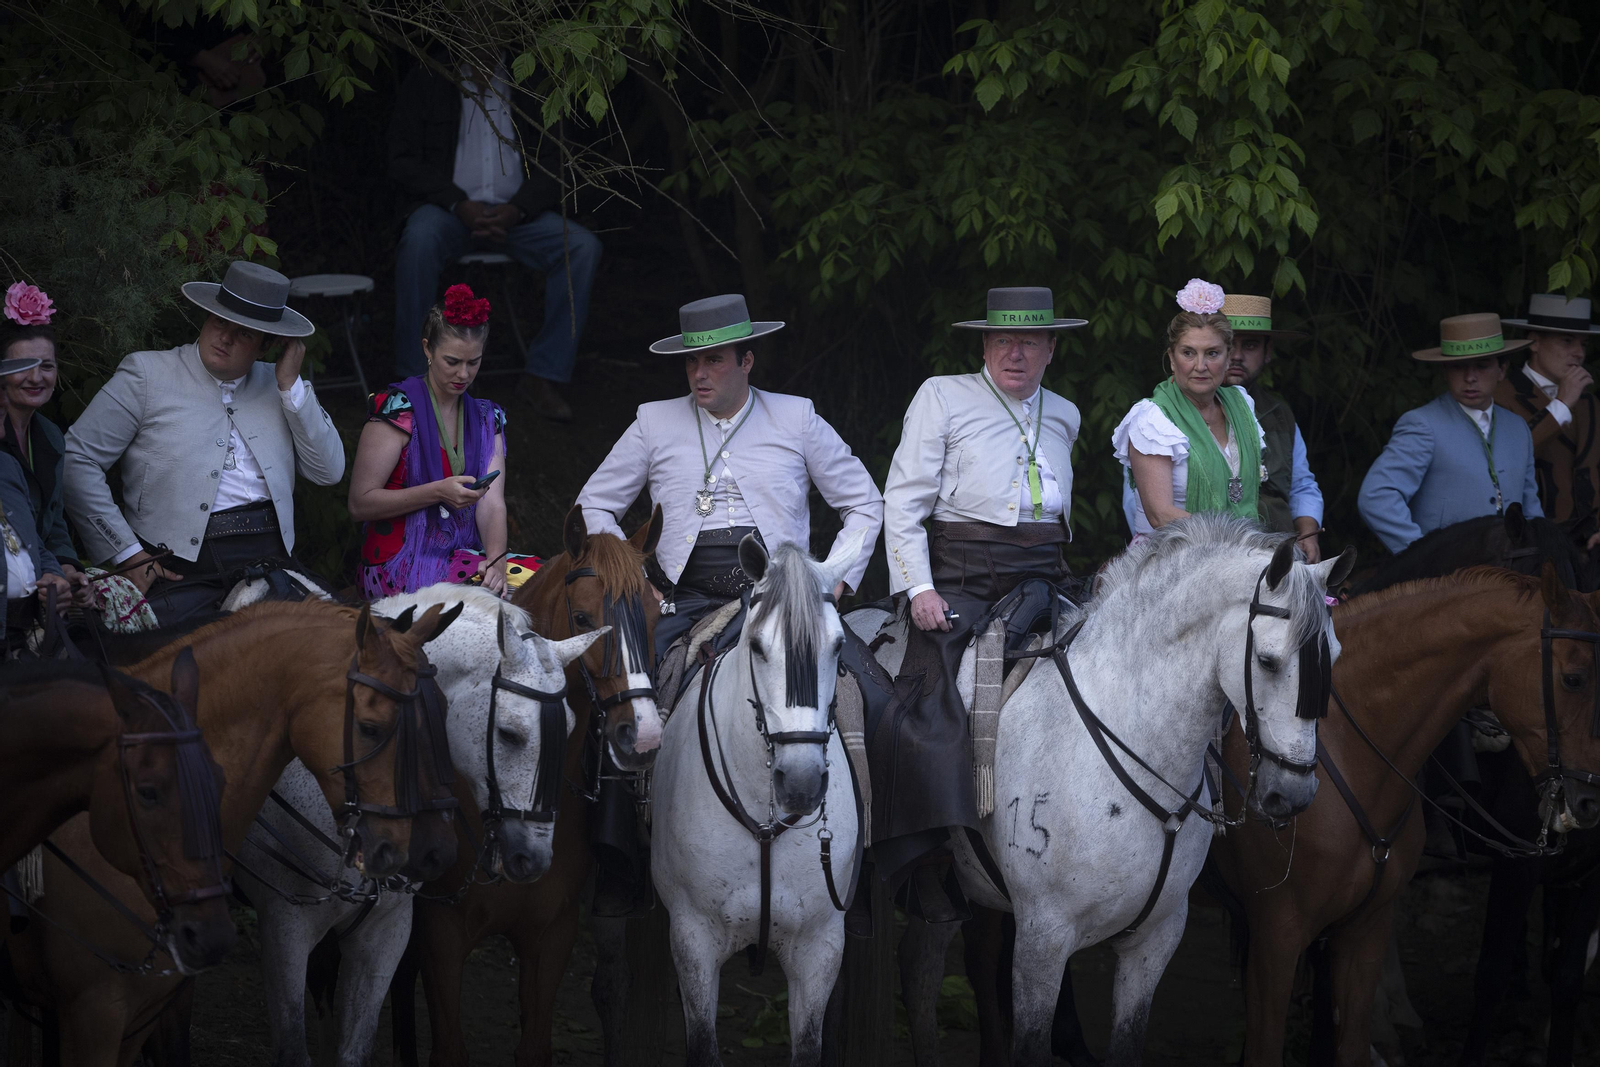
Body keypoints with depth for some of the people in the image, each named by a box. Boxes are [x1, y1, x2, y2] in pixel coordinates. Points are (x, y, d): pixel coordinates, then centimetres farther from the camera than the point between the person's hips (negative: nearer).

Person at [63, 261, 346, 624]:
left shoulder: (277, 387, 18)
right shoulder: (148, 374, 6)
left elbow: (329, 471, 12)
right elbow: (77, 459, 1)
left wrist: (290, 385, 5)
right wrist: (125, 553, -5)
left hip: (268, 558, 4)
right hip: (180, 570, -4)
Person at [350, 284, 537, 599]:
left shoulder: (486, 419, 14)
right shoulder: (398, 409, -5)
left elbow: (492, 503, 2)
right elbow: (360, 504, -8)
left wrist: (496, 559, -19)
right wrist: (438, 492, -19)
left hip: (465, 556, 6)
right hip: (398, 569, -6)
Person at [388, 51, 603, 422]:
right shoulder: (427, 82, 6)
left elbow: (549, 164, 7)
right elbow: (403, 161, 0)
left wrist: (517, 210, -13)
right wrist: (459, 206, -15)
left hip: (514, 209, 2)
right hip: (451, 207, -2)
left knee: (583, 248, -24)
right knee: (419, 241, -37)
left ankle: (542, 376, -19)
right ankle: (415, 381, -30)